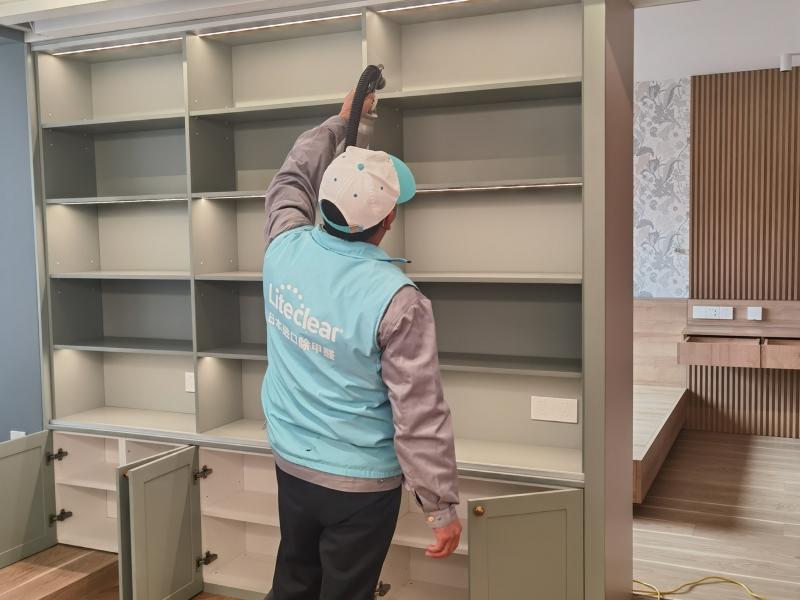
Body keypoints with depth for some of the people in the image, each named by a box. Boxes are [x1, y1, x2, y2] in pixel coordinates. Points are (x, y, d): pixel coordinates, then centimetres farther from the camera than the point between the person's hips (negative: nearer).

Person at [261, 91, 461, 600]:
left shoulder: (284, 250, -10)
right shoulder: (396, 300, -26)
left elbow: (292, 179, 12)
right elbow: (420, 416, -21)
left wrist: (341, 123, 26)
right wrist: (442, 505, -10)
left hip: (291, 465, 5)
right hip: (361, 484, -5)